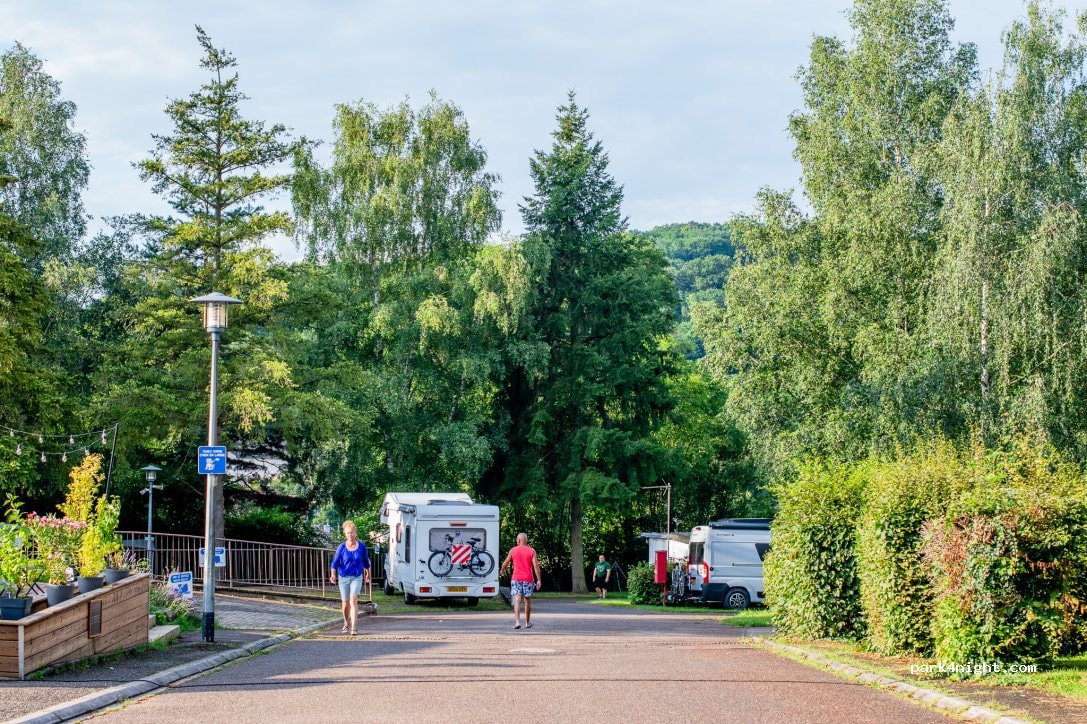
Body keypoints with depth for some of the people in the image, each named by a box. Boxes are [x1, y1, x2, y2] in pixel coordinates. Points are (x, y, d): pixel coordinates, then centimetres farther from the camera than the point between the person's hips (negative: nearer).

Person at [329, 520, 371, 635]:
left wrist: (368, 574, 22)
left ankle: (353, 628, -20)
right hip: (344, 577, 1)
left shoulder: (361, 546, -2)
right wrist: (333, 574, -22)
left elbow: (366, 561, 12)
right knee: (345, 603, 11)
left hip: (357, 577, -1)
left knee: (353, 600, -18)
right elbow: (335, 562, -7)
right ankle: (346, 623, 38)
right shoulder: (342, 547, -5)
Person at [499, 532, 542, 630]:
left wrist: (502, 570, 31)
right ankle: (527, 622, 25)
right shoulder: (531, 551, 0)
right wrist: (539, 580, -5)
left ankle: (517, 621, -25)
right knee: (527, 601, 15)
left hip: (516, 579, -1)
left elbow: (505, 562, 10)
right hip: (528, 579, 1)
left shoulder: (513, 550, 1)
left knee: (517, 600, -8)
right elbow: (536, 566, -7)